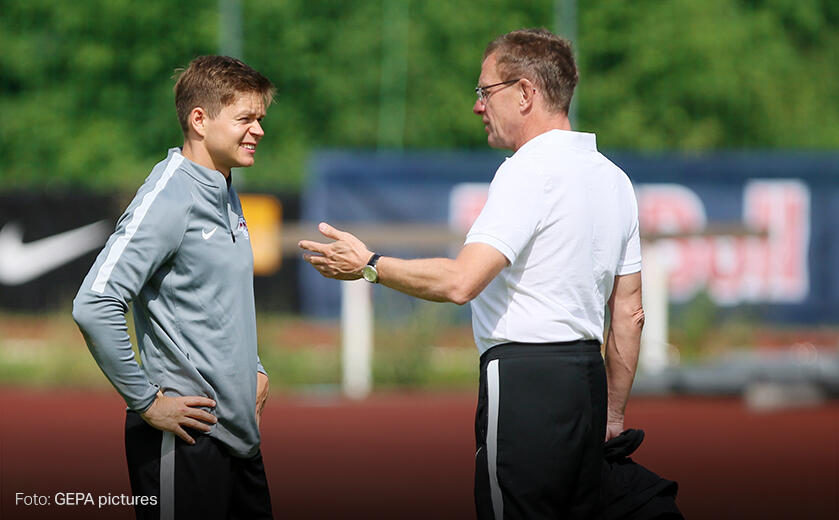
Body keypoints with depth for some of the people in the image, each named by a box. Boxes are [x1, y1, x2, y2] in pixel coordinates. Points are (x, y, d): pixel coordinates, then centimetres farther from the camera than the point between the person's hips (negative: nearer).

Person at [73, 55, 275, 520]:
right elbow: (94, 307, -24)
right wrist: (147, 402, -19)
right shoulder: (166, 201, -15)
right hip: (185, 443, -9)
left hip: (240, 433, 9)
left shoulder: (226, 197, 14)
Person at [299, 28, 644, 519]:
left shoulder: (530, 170, -12)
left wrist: (368, 265, -9)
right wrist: (614, 414, 24)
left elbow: (460, 282, -22)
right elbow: (630, 312, 18)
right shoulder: (614, 178, 16)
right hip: (588, 379, 9)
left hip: (525, 381, -9)